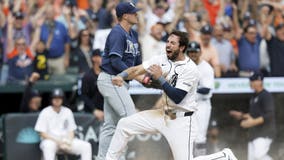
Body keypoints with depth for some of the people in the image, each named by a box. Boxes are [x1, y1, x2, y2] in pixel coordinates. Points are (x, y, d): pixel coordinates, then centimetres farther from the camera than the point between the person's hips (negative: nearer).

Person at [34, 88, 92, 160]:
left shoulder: (67, 112, 13)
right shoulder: (45, 112, -1)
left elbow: (71, 131, 12)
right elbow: (42, 133, -7)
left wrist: (69, 143, -10)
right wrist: (58, 142, -18)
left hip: (66, 140, 5)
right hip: (50, 140, -4)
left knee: (86, 146, -16)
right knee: (48, 146, -41)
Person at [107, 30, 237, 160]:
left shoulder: (190, 69, -20)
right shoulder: (162, 60, 0)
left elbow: (177, 98, -24)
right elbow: (136, 70, -6)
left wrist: (160, 78, -25)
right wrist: (121, 76, -25)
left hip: (182, 121, -7)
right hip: (164, 115, 7)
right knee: (124, 124, 1)